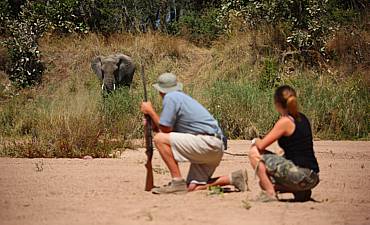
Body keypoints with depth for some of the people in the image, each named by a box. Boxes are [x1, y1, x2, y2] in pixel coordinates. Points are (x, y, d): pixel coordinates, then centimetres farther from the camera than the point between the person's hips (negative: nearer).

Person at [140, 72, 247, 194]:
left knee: (160, 139, -11)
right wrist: (153, 124, 16)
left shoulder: (170, 97, -4)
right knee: (192, 187, 4)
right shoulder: (183, 97, 24)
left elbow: (165, 129, -6)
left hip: (207, 142, -9)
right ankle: (234, 178, 1)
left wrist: (150, 111, 6)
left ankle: (177, 182, -14)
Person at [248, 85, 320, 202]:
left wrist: (255, 141, 11)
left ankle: (270, 194, -4)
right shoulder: (302, 118, 12)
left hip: (299, 174, -9)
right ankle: (301, 192, 12)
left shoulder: (285, 121, -13)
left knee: (254, 153, -2)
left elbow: (261, 145, -13)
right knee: (265, 182, 28)